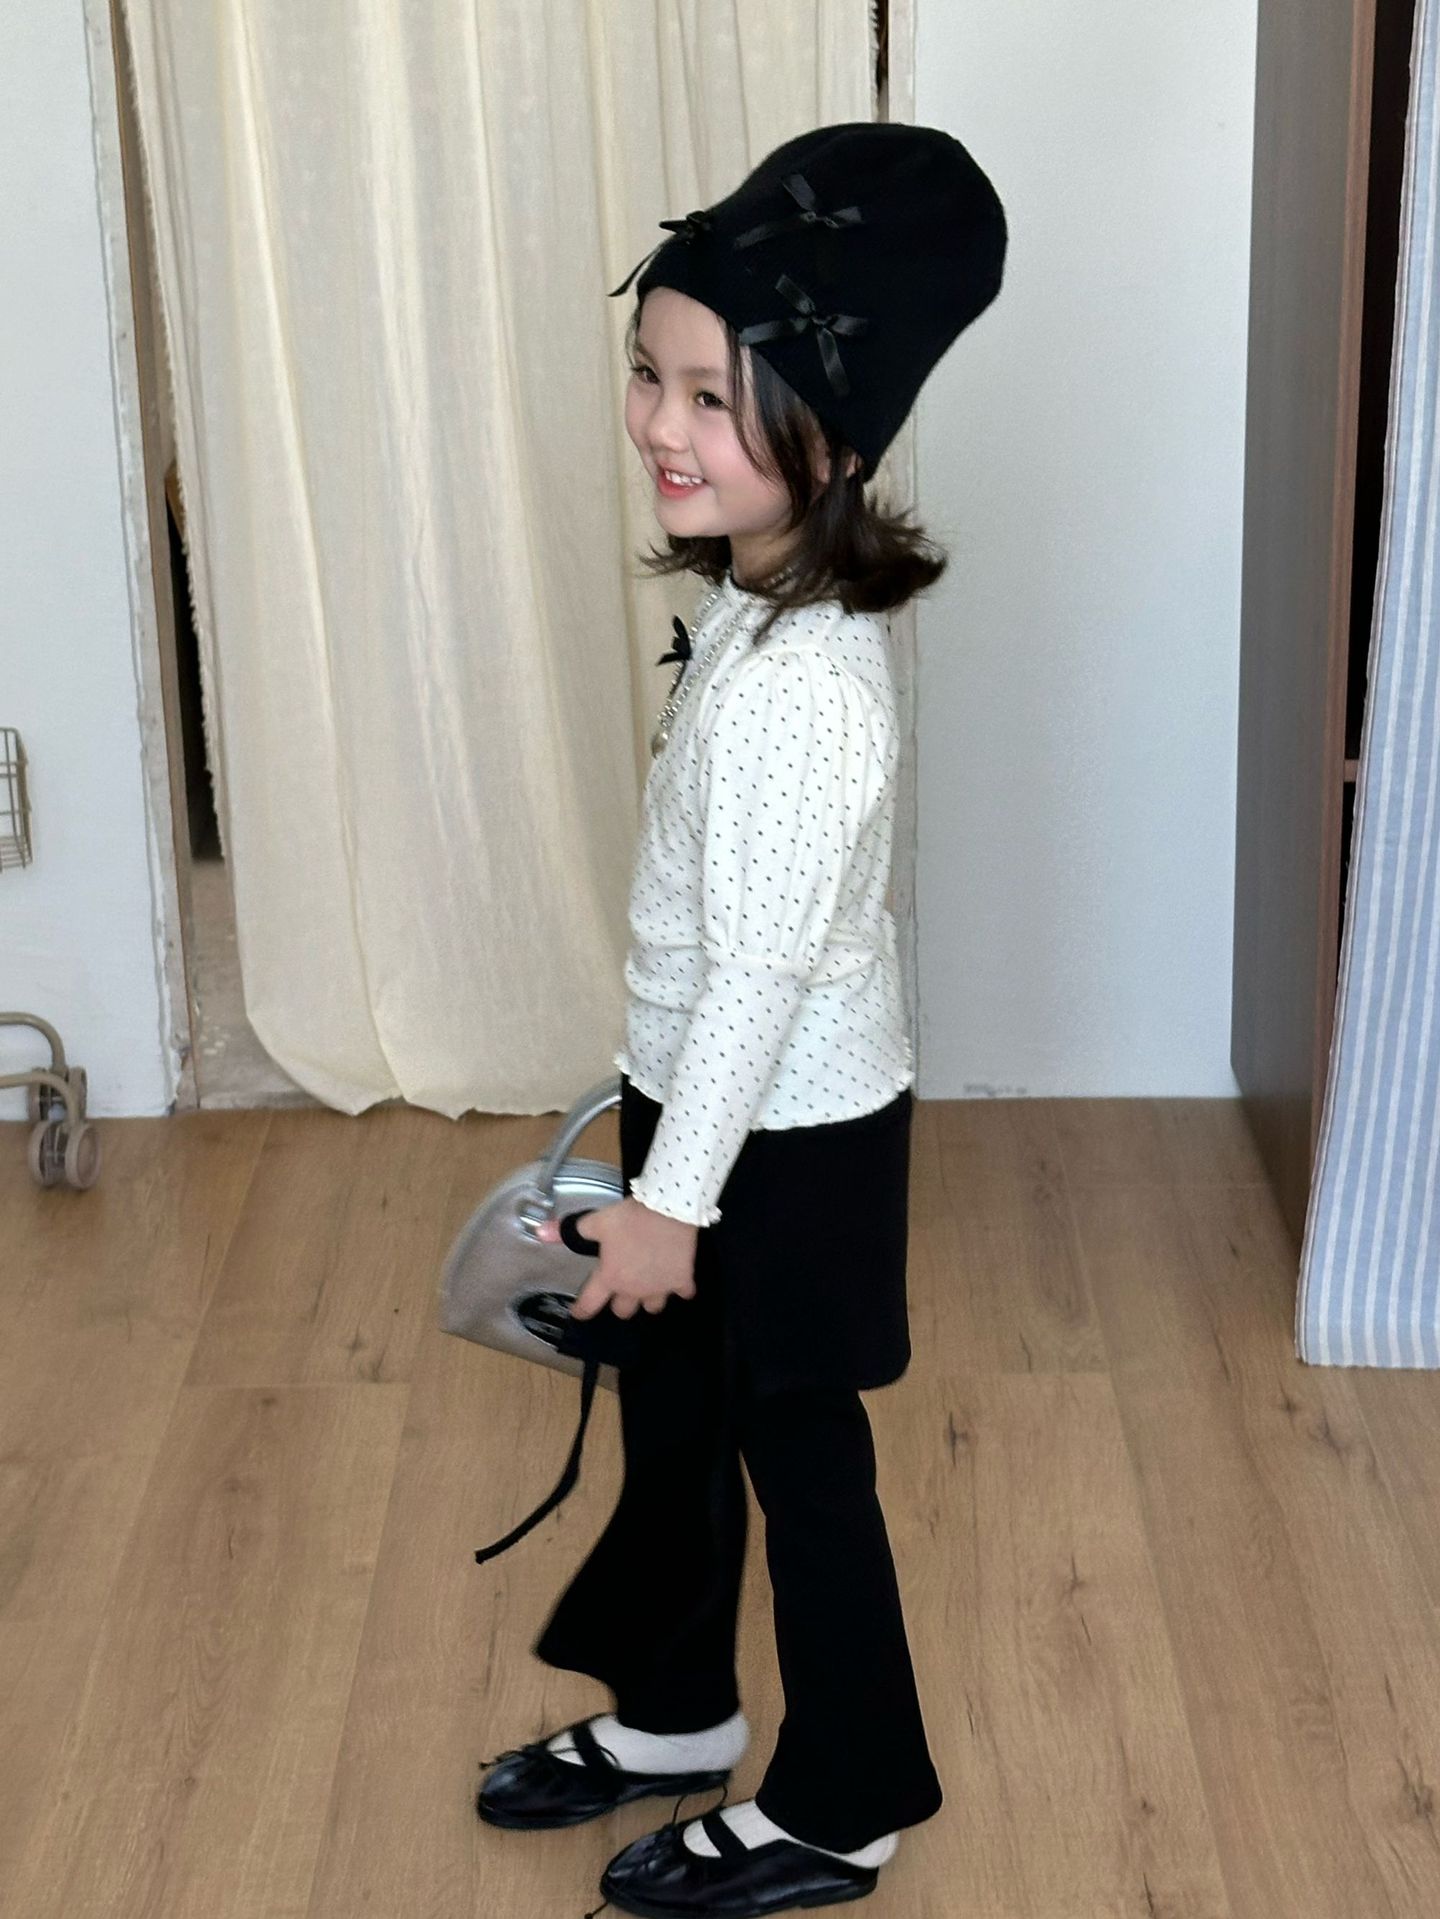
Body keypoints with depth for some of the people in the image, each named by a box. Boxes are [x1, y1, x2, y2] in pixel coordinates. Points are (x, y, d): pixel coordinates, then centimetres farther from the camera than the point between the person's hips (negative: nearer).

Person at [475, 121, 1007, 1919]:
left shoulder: (797, 682, -30)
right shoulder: (763, 601, 0)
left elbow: (761, 965, -26)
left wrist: (671, 1196, -18)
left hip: (785, 1137, -9)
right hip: (714, 1098, 9)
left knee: (799, 1460, 8)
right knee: (669, 1415, 23)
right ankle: (673, 1711, 44)